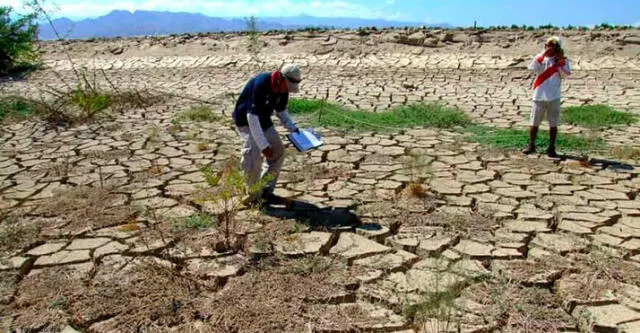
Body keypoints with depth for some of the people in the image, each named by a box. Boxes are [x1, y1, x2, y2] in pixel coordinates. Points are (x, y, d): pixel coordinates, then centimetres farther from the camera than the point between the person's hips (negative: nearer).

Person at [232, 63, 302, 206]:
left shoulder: (282, 88, -8)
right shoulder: (260, 85, -32)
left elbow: (281, 111, 10)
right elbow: (252, 116, -33)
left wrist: (294, 129, -5)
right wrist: (263, 145, -33)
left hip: (263, 121, 8)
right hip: (246, 121, -8)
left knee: (278, 151, 5)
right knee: (254, 155, -21)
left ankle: (266, 191, 15)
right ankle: (254, 196, -4)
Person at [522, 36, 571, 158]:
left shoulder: (562, 61, 4)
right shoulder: (541, 58, 5)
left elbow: (564, 75, -11)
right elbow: (532, 68, -14)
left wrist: (559, 61, -14)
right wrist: (543, 54, -17)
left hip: (554, 98, 0)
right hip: (539, 96, 0)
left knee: (553, 124, 4)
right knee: (534, 123, 6)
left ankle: (551, 148, 13)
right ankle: (531, 145, 19)